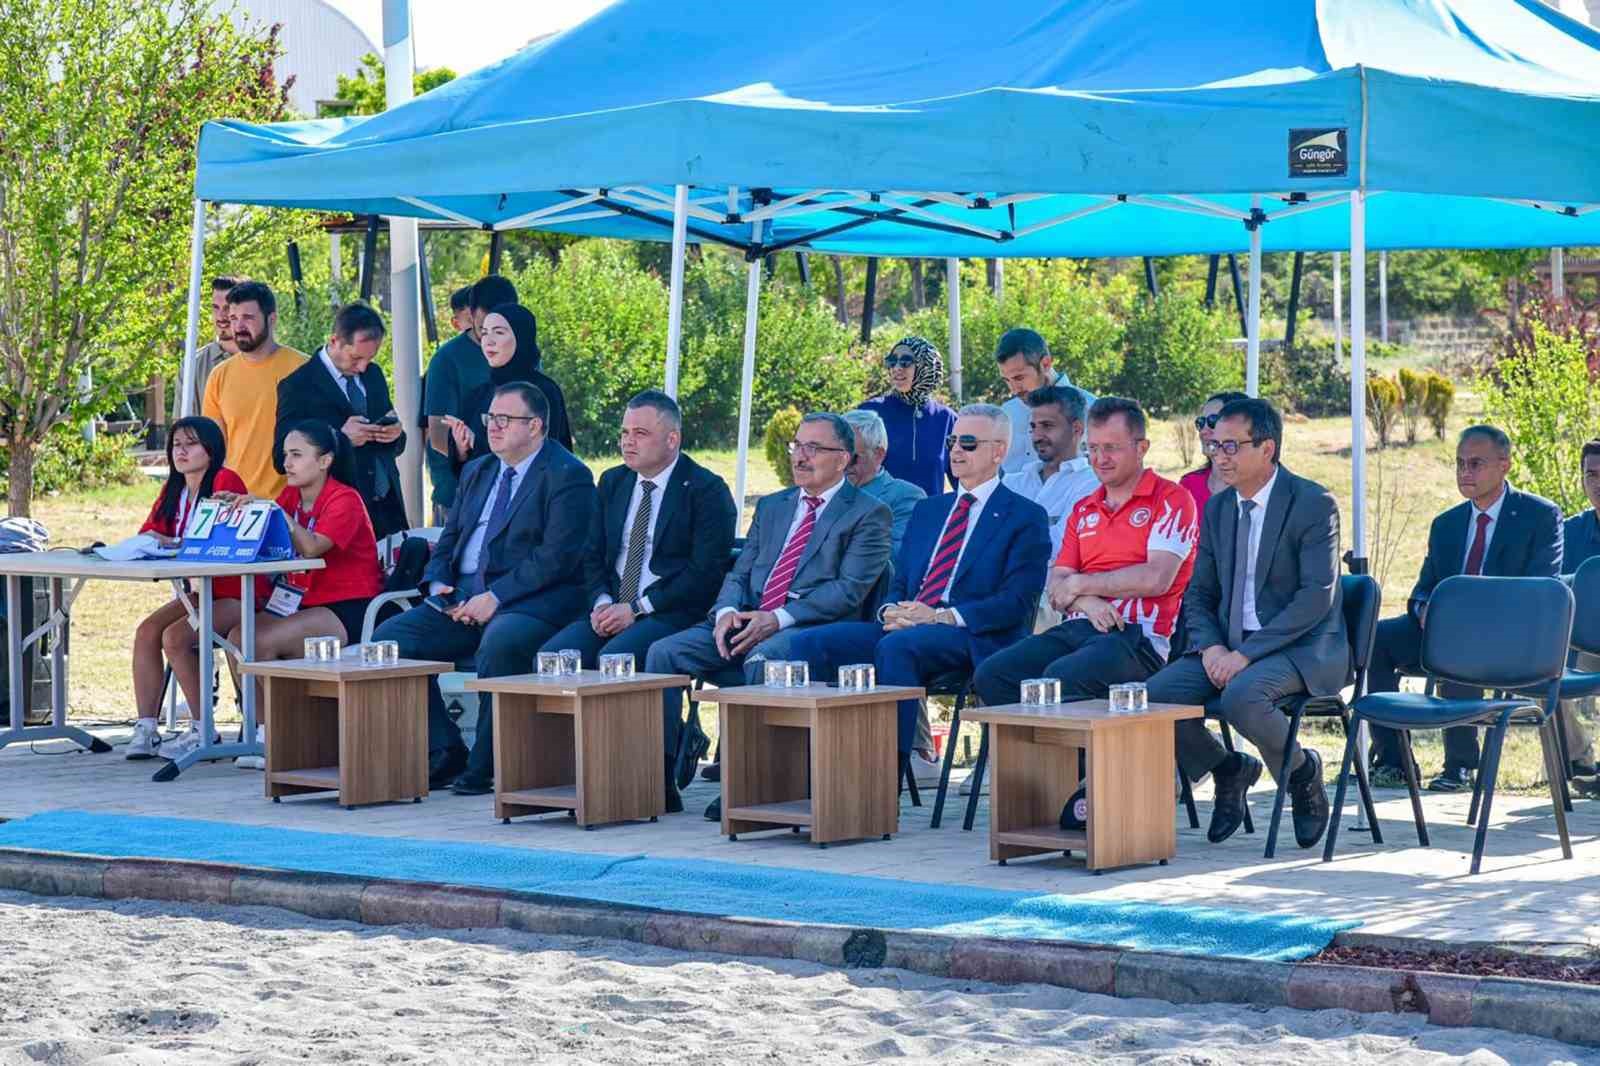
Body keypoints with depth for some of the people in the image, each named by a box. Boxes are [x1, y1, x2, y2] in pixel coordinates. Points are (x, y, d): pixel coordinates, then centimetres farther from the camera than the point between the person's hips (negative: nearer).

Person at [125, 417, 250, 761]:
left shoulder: (225, 481, -13)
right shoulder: (173, 490, 12)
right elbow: (148, 533, 7)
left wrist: (173, 543, -27)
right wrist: (149, 541, -16)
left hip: (235, 594, -8)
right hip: (200, 591, 8)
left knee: (174, 636, -25)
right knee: (147, 630, -13)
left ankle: (203, 729, -14)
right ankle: (146, 729, -13)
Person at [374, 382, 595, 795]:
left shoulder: (568, 476, -5)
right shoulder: (476, 472, 21)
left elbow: (557, 556, -15)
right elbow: (448, 539, 22)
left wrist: (496, 597, -20)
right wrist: (438, 583, 0)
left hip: (531, 601, -7)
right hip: (462, 598, 7)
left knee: (499, 643, -39)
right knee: (391, 637, -13)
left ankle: (484, 766, -23)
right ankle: (444, 755, -6)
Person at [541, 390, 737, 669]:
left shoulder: (706, 490, -4)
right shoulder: (612, 482, 17)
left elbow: (706, 572, -11)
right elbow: (593, 555, 19)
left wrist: (637, 609, -14)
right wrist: (602, 603, -3)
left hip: (672, 614, -6)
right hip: (613, 610, 6)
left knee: (612, 659, -33)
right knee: (551, 655, -20)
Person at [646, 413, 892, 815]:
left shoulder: (868, 514, 4)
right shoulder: (771, 506, 25)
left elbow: (849, 589, -8)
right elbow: (740, 573, 20)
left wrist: (778, 619, -18)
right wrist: (728, 611, -5)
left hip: (812, 627, -6)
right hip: (747, 622, 6)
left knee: (762, 659, -38)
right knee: (664, 652, -16)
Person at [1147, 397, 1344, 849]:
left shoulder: (1314, 504, -10)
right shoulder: (1217, 508, 11)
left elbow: (1317, 597, -18)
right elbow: (1199, 594, 14)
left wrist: (1246, 653, -23)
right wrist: (1211, 647, -8)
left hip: (1301, 647, -6)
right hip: (1228, 646, 6)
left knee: (1242, 696, -36)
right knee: (1157, 694, -18)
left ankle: (1301, 770, -4)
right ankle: (1229, 770, 9)